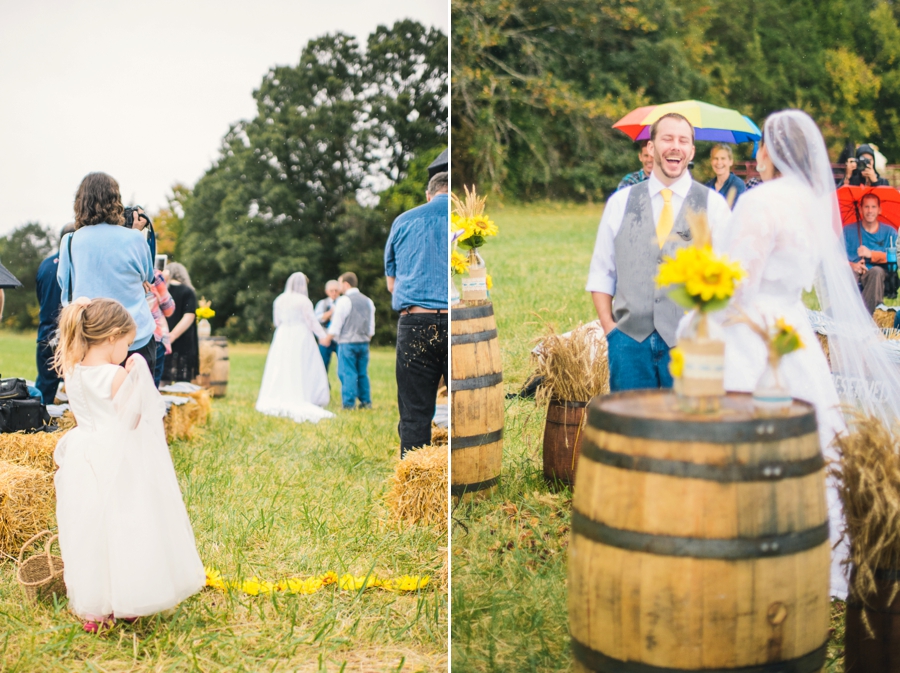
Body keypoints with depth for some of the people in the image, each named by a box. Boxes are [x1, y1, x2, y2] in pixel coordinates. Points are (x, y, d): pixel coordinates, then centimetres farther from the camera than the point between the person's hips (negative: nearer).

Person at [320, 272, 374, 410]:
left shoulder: (344, 300, -9)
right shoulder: (368, 301, 12)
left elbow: (336, 324, -8)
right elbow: (371, 326, 14)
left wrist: (327, 339, 5)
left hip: (347, 343, -6)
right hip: (364, 342, 6)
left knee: (347, 373, -4)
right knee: (362, 373, 11)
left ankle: (349, 404, -6)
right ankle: (366, 402, 10)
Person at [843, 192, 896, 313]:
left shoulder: (889, 232, 14)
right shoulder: (848, 230, 15)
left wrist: (871, 254, -15)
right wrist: (851, 265, -19)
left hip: (875, 278, 0)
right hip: (853, 273, 0)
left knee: (877, 271, -36)